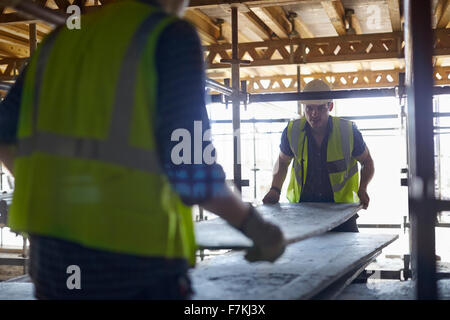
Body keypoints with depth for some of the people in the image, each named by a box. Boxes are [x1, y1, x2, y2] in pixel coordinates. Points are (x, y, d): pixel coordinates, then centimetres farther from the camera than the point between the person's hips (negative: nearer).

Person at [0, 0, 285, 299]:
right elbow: (190, 167, -16)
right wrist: (253, 224, -3)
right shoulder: (172, 36, -6)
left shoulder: (61, 37, 12)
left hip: (49, 248, 7)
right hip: (132, 255, -6)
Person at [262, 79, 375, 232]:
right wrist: (275, 189, -5)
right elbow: (282, 162, 11)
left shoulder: (348, 131, -11)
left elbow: (367, 161, 5)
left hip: (340, 203, -1)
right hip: (302, 202, 1)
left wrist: (362, 188, -13)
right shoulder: (292, 131, -7)